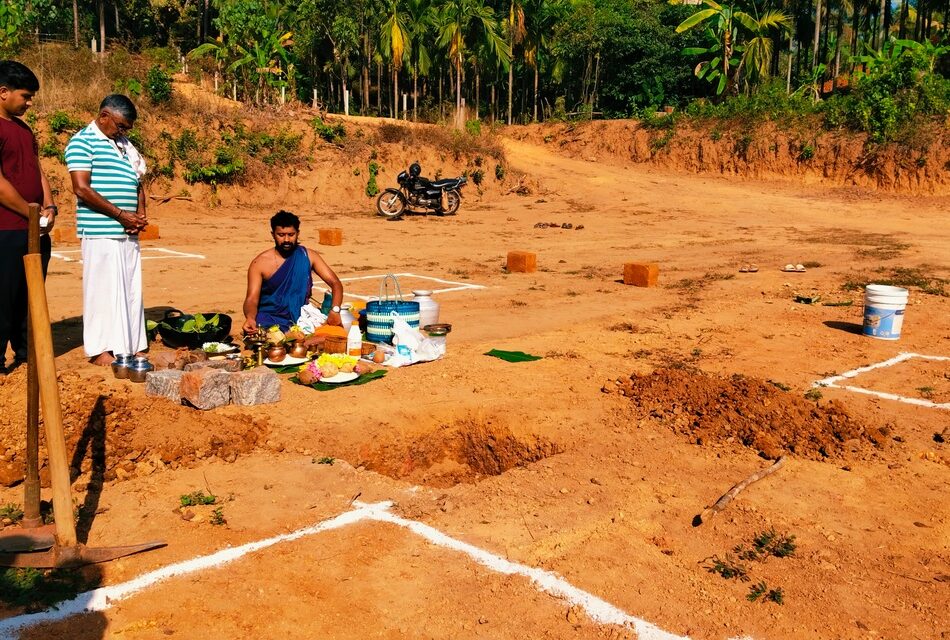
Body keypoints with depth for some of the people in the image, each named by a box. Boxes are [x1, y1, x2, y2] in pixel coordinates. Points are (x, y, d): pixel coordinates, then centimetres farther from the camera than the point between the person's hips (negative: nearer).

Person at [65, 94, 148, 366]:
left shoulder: (125, 145, 19)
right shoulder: (83, 142, -5)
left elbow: (137, 183, 24)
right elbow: (82, 189, -14)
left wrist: (140, 214, 5)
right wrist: (121, 215, -13)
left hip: (128, 232, 7)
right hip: (101, 232, -7)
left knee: (131, 290, 8)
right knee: (103, 289, -4)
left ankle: (129, 345, 16)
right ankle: (100, 349, 4)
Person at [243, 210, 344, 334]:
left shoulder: (308, 256, 0)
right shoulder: (260, 263, -4)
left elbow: (335, 283, -4)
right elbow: (252, 299, -10)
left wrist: (335, 310, -24)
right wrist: (250, 318, -34)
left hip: (298, 318, 3)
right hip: (268, 321, -3)